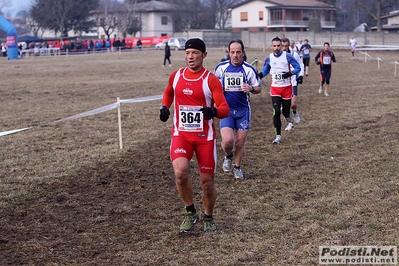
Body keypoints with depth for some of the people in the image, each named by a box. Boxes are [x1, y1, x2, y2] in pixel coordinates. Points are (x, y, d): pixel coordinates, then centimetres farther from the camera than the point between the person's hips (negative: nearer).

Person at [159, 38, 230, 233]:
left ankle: (208, 218, 33)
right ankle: (190, 213, 2)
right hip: (181, 134, 2)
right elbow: (168, 93, 26)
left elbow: (225, 109, -13)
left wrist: (214, 111, -35)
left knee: (207, 182, 6)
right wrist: (164, 107, 7)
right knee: (180, 173, -22)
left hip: (205, 136, -2)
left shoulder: (211, 80, -8)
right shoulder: (176, 76, 3)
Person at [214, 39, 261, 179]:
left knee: (240, 143, 6)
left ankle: (237, 168, 29)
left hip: (243, 110, 1)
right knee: (228, 140, -17)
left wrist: (251, 88, -20)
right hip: (226, 110, 0)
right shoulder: (221, 67, -2)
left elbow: (258, 88, 3)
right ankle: (228, 156, 17)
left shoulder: (249, 69, -5)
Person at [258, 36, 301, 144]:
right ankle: (278, 136, -3)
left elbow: (298, 67, -3)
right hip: (275, 88, 1)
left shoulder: (287, 56, -7)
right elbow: (265, 72, 15)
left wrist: (290, 73, -21)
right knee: (276, 112, -9)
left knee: (285, 110, 6)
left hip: (287, 87, -1)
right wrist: (257, 76, -5)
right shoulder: (269, 58, 2)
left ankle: (287, 115, 47)